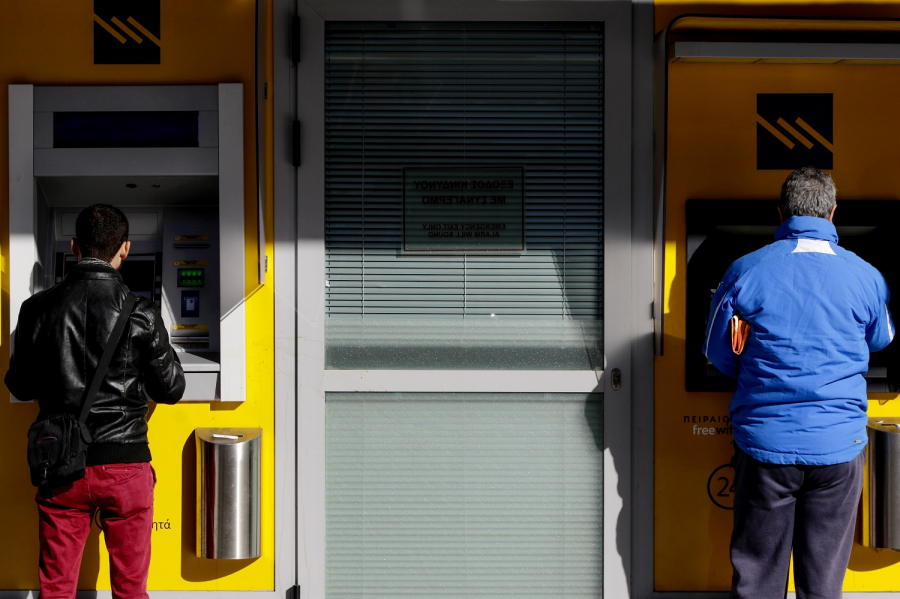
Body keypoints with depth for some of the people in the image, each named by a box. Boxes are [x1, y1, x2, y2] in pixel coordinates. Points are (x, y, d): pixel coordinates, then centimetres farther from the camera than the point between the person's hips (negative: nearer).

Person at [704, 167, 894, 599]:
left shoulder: (745, 272, -5)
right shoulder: (866, 278, -1)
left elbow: (718, 353, 5)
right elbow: (881, 341, 18)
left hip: (765, 445, -1)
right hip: (838, 446, 1)